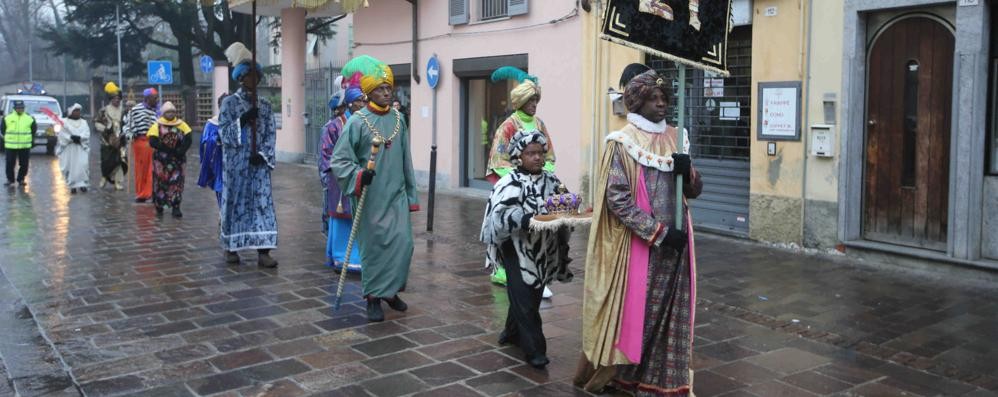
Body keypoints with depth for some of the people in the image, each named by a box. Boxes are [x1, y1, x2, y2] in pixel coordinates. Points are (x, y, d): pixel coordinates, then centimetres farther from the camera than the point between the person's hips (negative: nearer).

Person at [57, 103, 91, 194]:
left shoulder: (84, 122, 11)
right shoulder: (65, 122, 4)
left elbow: (87, 134, 0)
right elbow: (62, 134, -4)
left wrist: (79, 137, -18)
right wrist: (71, 138, -20)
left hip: (81, 148, 1)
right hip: (69, 148, -1)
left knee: (83, 165, -11)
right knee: (70, 166, -3)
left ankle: (82, 184, -5)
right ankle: (72, 186, 4)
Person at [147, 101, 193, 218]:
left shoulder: (181, 125, 6)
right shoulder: (157, 126, -1)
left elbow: (188, 140, -1)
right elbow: (153, 142, -11)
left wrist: (180, 151, -19)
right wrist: (169, 150, -17)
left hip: (177, 160, 1)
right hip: (161, 160, -1)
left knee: (177, 182, -3)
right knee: (160, 182, 5)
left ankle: (176, 207, 0)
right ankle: (159, 207, 20)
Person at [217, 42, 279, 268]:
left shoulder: (265, 106, 10)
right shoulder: (229, 103, 1)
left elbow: (271, 135, 5)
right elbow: (224, 132, -6)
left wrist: (262, 154, -10)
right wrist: (243, 120, -19)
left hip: (259, 163, 2)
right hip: (236, 163, -2)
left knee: (262, 203, -4)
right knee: (235, 202, 4)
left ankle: (263, 251, -5)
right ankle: (231, 247, 18)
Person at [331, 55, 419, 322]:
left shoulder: (398, 119, 7)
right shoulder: (357, 122, -8)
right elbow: (339, 160, -8)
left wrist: (411, 195, 14)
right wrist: (357, 176, -26)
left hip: (397, 195, 4)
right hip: (370, 197, -4)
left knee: (403, 243, 2)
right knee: (374, 246, 2)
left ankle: (390, 290, 23)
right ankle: (373, 297, 17)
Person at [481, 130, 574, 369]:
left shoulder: (551, 181, 6)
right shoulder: (510, 184, -12)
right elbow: (504, 215, -23)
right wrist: (529, 219, -36)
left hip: (543, 250, 6)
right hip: (518, 251, -6)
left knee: (533, 296, 17)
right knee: (524, 300, -5)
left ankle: (513, 332, 38)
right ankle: (534, 349, 2)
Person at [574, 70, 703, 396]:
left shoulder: (674, 139, 10)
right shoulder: (622, 143, -7)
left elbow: (694, 190, 12)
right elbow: (616, 199, -14)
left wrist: (687, 171, -11)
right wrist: (658, 232, -17)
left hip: (673, 244, 5)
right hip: (637, 244, -5)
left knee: (670, 314, 8)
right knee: (635, 311, 2)